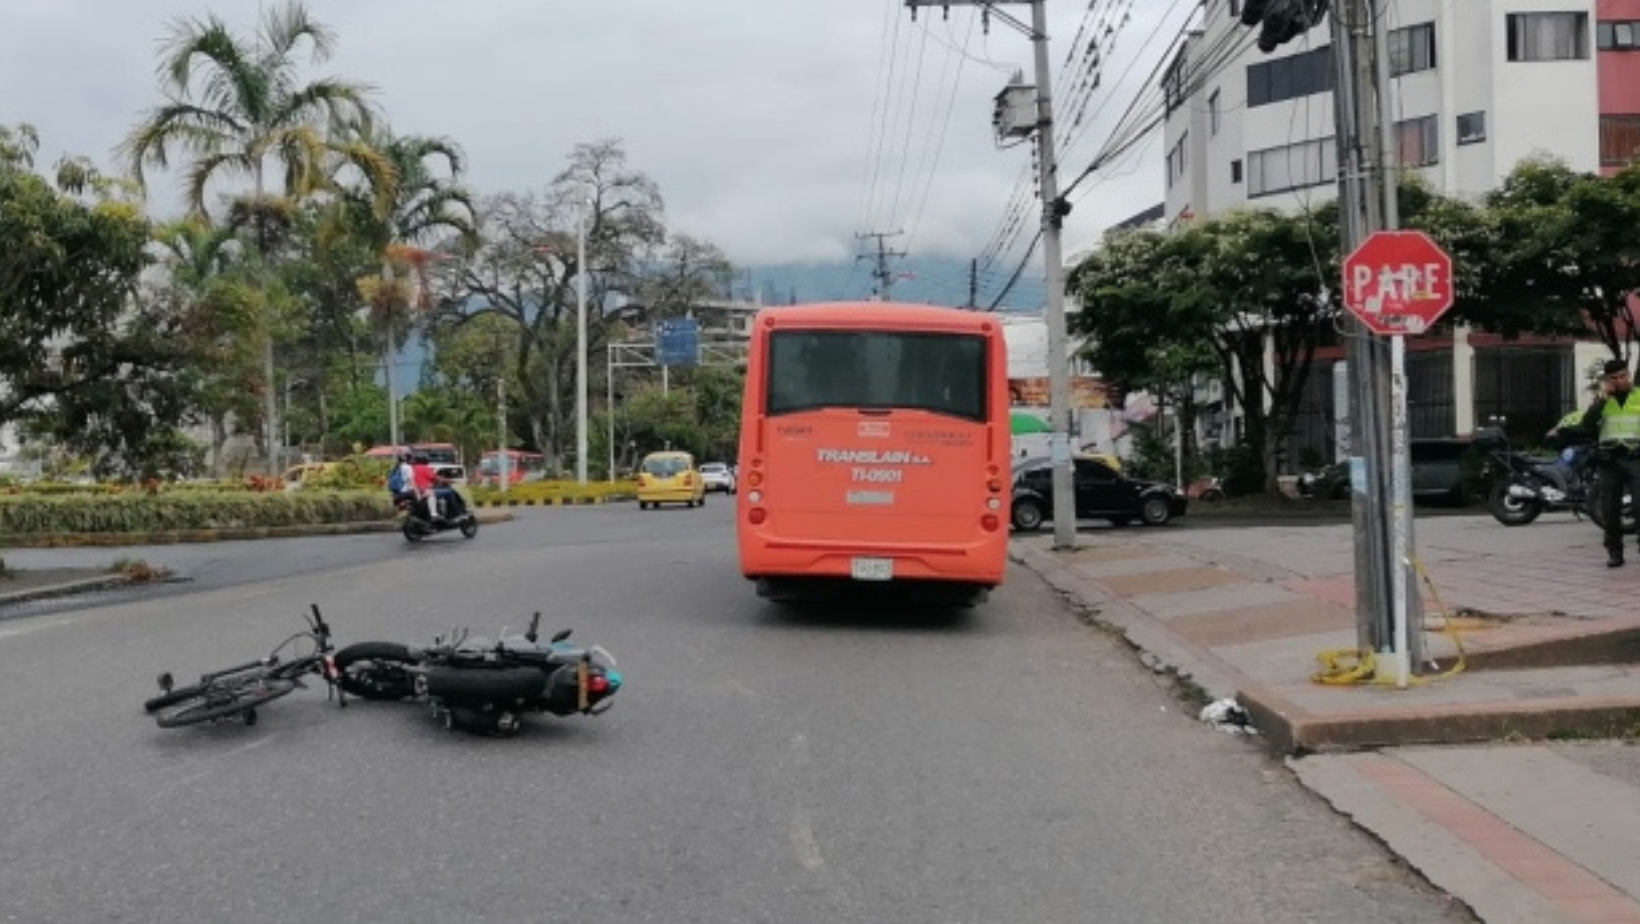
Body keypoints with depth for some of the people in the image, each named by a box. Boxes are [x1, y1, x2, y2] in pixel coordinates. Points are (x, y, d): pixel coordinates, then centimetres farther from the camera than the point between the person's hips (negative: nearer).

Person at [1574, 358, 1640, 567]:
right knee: (1610, 510, 5)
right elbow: (1586, 426, -3)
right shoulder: (1602, 400, 13)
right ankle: (1614, 552, 13)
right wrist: (1602, 398, -5)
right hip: (1609, 460, 2)